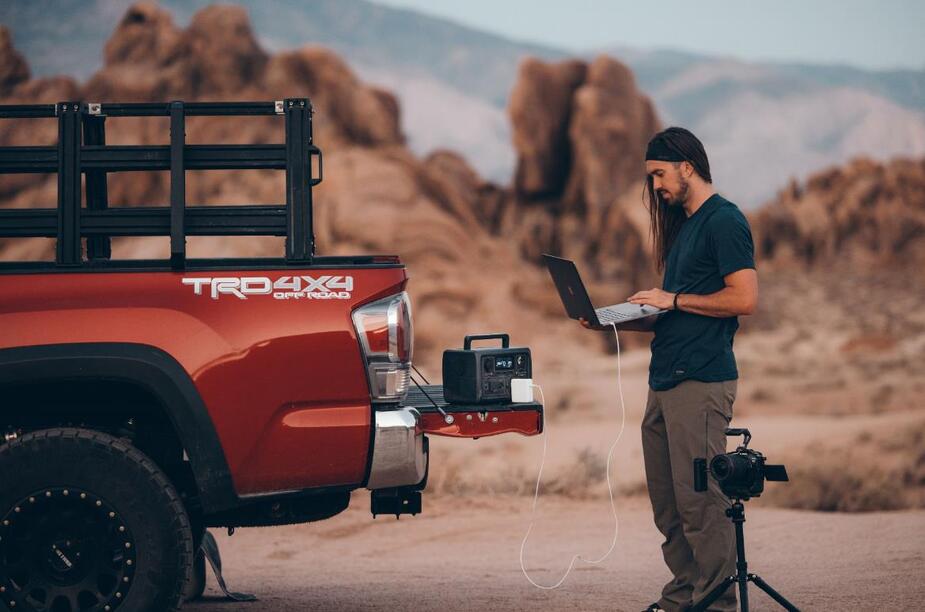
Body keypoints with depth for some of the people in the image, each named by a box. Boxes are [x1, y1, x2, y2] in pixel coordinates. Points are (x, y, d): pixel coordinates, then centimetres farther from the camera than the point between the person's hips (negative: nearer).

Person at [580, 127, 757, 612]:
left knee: (701, 501, -9)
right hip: (665, 383, 10)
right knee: (668, 504, 9)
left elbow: (744, 298, -16)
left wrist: (673, 299, -11)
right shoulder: (683, 225, 21)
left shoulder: (724, 220, -7)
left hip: (701, 383, -10)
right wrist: (617, 321, 12)